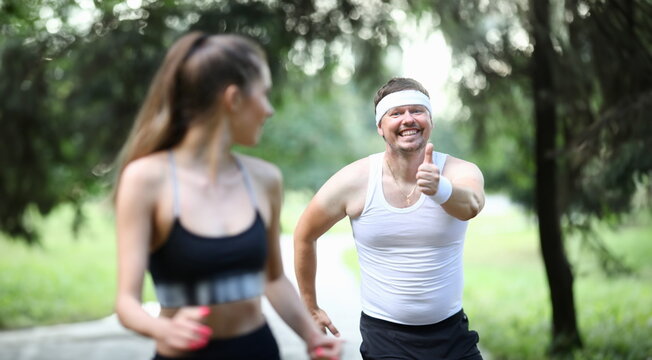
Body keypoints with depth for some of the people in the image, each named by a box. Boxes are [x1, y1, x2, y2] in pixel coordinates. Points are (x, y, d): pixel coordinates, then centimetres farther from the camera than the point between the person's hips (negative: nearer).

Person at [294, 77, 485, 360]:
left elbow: (470, 206, -35)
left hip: (451, 333, 1)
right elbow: (304, 236, 2)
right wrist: (310, 307, 9)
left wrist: (439, 189, -57)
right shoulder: (354, 181, -11)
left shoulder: (461, 172, -12)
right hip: (384, 335, -1)